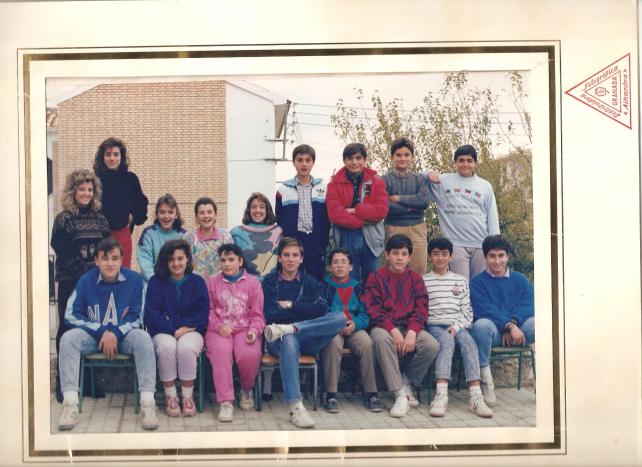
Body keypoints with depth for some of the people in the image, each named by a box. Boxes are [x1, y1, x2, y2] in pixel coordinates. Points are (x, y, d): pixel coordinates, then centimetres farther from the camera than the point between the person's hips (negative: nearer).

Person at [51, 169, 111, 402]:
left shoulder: (100, 218, 11)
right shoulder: (63, 219, -1)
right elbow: (62, 253, -8)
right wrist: (84, 271, -14)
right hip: (70, 283, -4)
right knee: (68, 327, 0)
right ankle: (63, 380, 7)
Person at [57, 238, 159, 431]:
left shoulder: (134, 279, -6)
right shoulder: (86, 280, -5)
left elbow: (137, 316, -4)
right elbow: (71, 315, -6)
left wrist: (115, 334, -20)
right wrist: (102, 332, -17)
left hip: (124, 335, -1)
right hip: (93, 336, 1)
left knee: (143, 338, -32)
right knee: (68, 338, -28)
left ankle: (147, 404, -36)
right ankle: (70, 405, -35)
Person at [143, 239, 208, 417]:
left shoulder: (197, 282, 8)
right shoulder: (156, 282, 7)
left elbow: (202, 315, 1)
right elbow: (152, 315, -2)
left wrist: (181, 327, -12)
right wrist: (174, 330, -15)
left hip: (190, 331, 0)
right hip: (163, 332, 0)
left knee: (186, 348, -35)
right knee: (167, 346, -35)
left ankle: (187, 397, -18)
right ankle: (170, 397, -20)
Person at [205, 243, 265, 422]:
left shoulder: (253, 282, 14)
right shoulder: (212, 282, 18)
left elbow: (257, 314, 10)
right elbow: (208, 310, 11)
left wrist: (254, 330, -10)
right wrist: (218, 326, -9)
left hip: (244, 329, 0)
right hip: (219, 330, 0)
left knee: (250, 355, -32)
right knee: (220, 352, -34)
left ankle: (246, 390, 1)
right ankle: (226, 402, -34)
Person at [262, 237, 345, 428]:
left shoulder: (309, 281, 17)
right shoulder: (270, 281, 12)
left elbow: (321, 309, -2)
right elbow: (270, 314, -4)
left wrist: (290, 305, -4)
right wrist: (303, 311, -4)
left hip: (308, 340, 2)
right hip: (279, 341, -2)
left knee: (340, 318, -22)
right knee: (289, 340, -41)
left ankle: (285, 329, -30)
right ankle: (295, 408, -48)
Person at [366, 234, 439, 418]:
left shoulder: (416, 279, 12)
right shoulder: (376, 277, 4)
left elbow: (421, 309, 4)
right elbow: (374, 309, -5)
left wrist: (412, 332, -16)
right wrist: (393, 330, -19)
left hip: (409, 328, 2)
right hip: (385, 327, -2)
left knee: (432, 345, -27)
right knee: (380, 338, -38)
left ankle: (406, 382, -3)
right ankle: (401, 395, -34)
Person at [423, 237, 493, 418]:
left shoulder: (461, 280, 21)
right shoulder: (423, 281, 13)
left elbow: (467, 311, 14)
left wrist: (457, 327, -6)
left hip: (458, 325, 2)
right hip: (434, 325, -2)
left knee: (468, 341, -31)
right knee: (447, 340, -35)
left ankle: (476, 397, -43)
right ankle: (441, 396, -48)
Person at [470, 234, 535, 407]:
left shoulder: (520, 279, 20)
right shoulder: (478, 282, 10)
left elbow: (529, 305, 3)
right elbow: (486, 309, -6)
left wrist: (513, 323, -18)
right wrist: (509, 326, -21)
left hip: (518, 328, 2)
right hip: (493, 331, -2)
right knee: (481, 325, -37)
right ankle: (486, 381, -25)